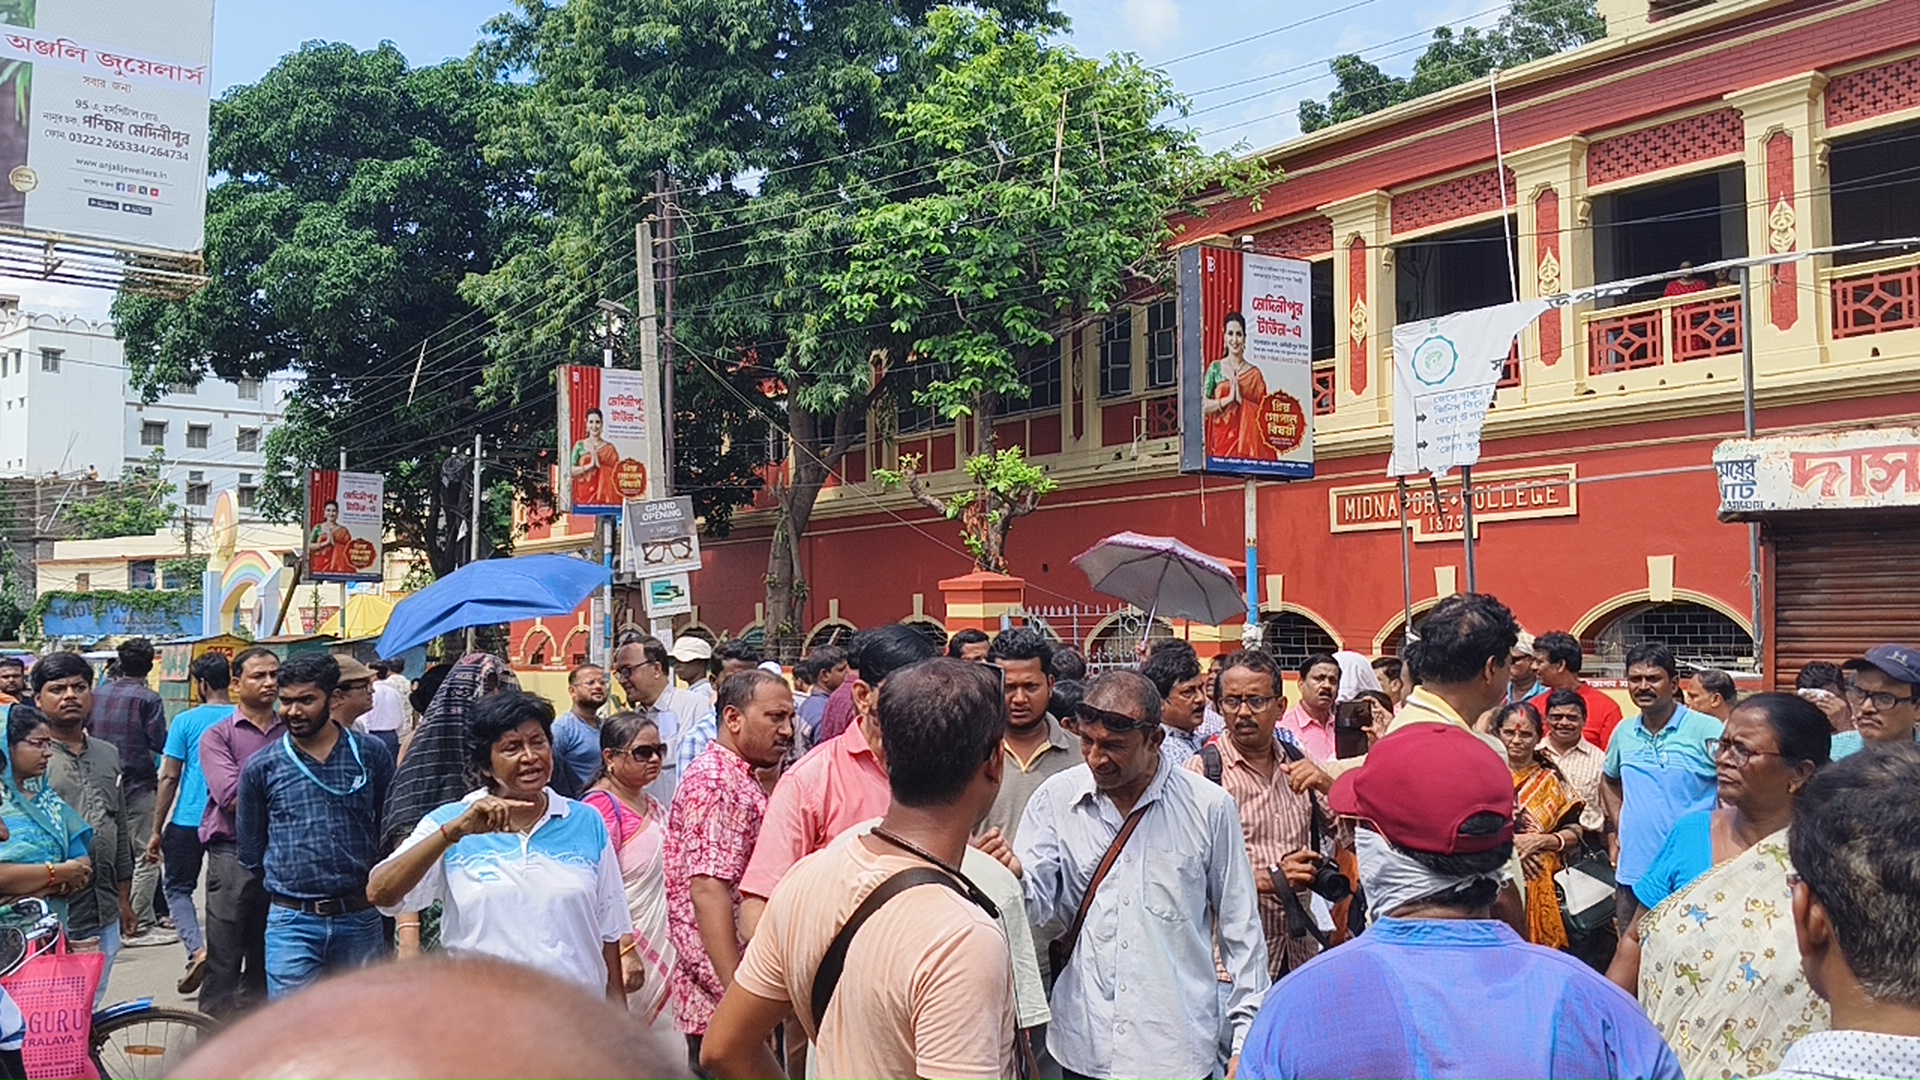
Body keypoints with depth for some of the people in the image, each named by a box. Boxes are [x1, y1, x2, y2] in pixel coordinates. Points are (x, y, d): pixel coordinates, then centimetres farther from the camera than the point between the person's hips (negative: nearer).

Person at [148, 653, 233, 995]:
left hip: (188, 821, -3)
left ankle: (196, 949, -11)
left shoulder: (186, 721, -6)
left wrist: (157, 830, 0)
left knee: (177, 887, 10)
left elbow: (169, 777, -5)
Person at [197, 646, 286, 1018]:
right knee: (224, 963, -1)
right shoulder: (217, 736, 2)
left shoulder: (292, 734, 11)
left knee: (267, 961, 12)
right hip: (233, 854, -4)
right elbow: (232, 797, -11)